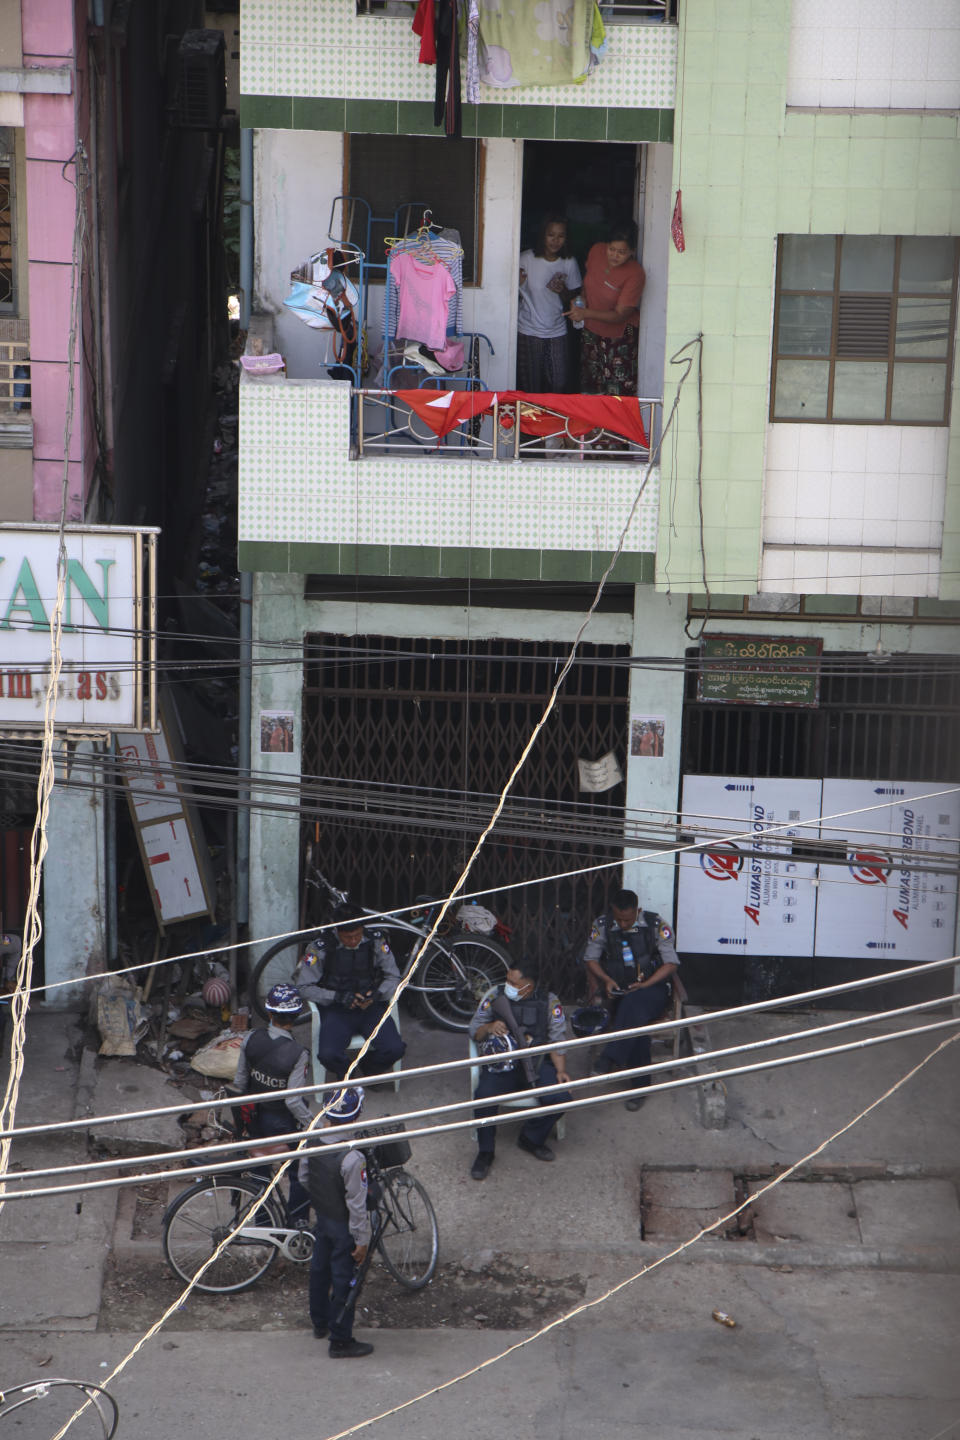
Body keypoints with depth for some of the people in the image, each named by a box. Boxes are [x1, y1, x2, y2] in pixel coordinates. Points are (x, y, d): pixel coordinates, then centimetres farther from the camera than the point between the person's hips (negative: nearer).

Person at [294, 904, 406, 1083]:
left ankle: (371, 1067, 15)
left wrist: (378, 994, -15)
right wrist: (338, 997, -18)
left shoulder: (376, 942, -2)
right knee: (329, 1055, -29)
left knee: (394, 1049, -23)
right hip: (337, 1009, -2)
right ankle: (345, 1073, 10)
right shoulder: (321, 949, -9)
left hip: (371, 1007, 2)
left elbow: (393, 977, 7)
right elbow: (303, 987, -6)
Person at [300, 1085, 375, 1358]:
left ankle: (320, 1323, 46)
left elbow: (304, 1177, 2)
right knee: (342, 1280, 10)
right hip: (343, 1225, -7)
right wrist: (362, 1240, -14)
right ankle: (340, 1341, 24)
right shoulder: (352, 1157, -35)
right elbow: (356, 1204, -26)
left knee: (319, 1269, 25)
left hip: (321, 1216, 7)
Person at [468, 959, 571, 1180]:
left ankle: (531, 1139, 4)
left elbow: (556, 1041, 5)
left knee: (560, 1097, -25)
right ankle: (485, 1152, -8)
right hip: (501, 1062, -1)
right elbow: (474, 1031, 9)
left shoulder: (549, 1002, 4)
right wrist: (489, 1028, -14)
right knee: (484, 1096, -31)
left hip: (536, 1062, 1)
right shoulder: (495, 997, 5)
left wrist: (561, 1071, -10)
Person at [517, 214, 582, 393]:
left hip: (557, 333, 2)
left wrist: (563, 291, -13)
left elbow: (573, 299, 9)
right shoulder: (526, 259, -7)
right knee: (530, 386, 2)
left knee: (560, 384, -2)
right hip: (528, 332, -2)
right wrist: (517, 283, -24)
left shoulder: (569, 263, 1)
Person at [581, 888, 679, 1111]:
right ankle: (641, 1085, -32)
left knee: (634, 1003, -40)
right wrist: (606, 980, -11)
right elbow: (590, 959, 10)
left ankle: (612, 1058, -44)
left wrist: (645, 984, -16)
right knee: (638, 1022, -33)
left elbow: (671, 964, -2)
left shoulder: (655, 925, -2)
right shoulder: (602, 925, 3)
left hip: (652, 987, -1)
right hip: (618, 990, 1)